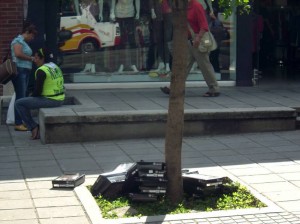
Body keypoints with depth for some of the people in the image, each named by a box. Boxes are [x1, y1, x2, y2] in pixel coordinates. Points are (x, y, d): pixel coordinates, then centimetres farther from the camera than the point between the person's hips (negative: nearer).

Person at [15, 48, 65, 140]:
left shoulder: (41, 71, -16)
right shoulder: (56, 67, 11)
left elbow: (38, 90, -16)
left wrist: (31, 97, 6)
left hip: (50, 101, -9)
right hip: (60, 100, 9)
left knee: (19, 103, -1)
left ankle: (33, 128, 0)